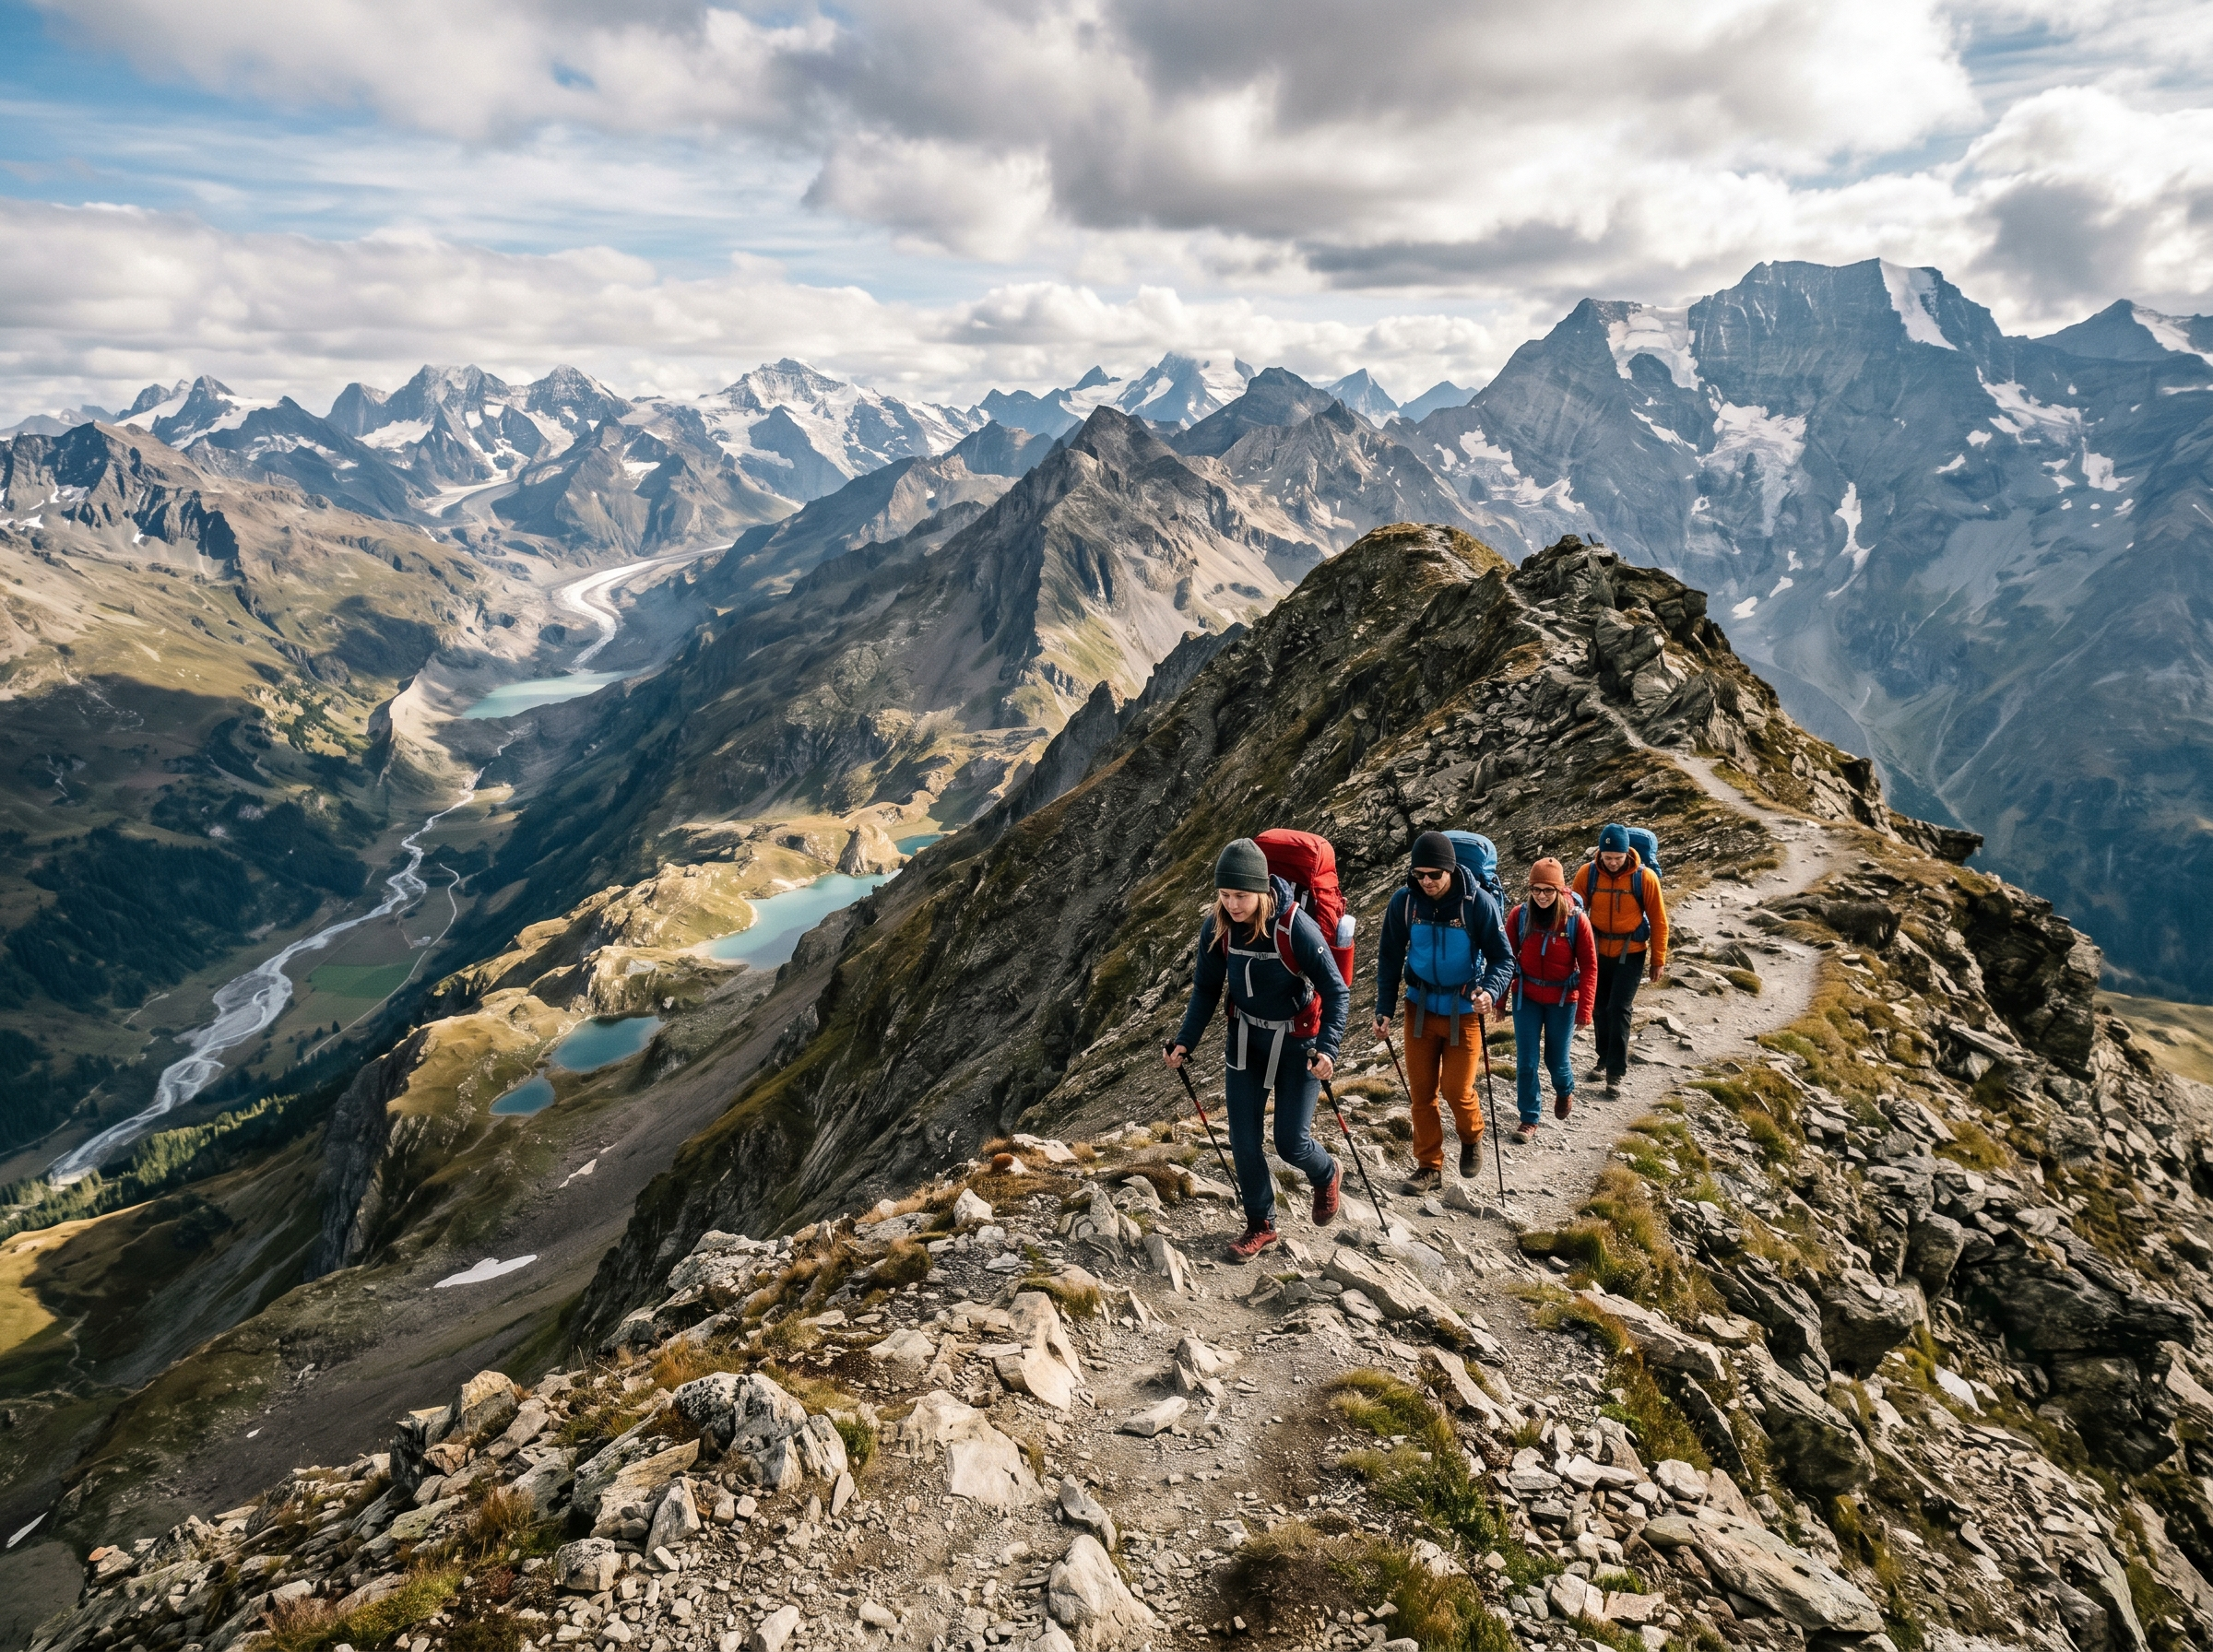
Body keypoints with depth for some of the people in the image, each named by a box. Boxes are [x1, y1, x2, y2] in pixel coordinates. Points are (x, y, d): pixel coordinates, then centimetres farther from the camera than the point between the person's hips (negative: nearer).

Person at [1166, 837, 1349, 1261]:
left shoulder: (1297, 927, -28)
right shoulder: (1216, 927, -15)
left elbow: (1336, 994, -22)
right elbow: (1206, 988, 0)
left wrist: (1327, 1048, -36)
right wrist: (1186, 1040, -11)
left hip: (1296, 1043, -4)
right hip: (1246, 1038, 4)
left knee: (1291, 1143, 0)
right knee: (1243, 1139, 5)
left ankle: (1327, 1176, 35)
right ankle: (1260, 1225, 26)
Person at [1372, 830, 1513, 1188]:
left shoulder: (1478, 903, -17)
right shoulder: (1403, 902, -10)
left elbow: (1502, 958, -13)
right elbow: (1390, 959, 0)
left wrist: (1491, 991, -32)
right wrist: (1384, 1009, -5)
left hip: (1464, 1011, -2)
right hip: (1420, 1008, 3)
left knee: (1457, 1091, 1)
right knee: (1421, 1091, 6)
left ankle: (1471, 1139, 33)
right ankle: (1429, 1165, 22)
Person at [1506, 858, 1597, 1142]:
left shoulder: (1576, 920, -14)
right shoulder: (1519, 916, -10)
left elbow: (1589, 966, -8)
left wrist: (1584, 1009, -10)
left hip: (1562, 1001, -1)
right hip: (1526, 997, 1)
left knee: (1556, 1058, 12)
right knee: (1526, 1061, 1)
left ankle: (1565, 1091, 46)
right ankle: (1530, 1118, 17)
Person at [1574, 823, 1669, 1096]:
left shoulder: (1645, 878, -15)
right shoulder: (1587, 873, -10)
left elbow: (1658, 921, -6)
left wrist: (1658, 960, -2)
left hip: (1631, 953, -3)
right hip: (1598, 951, 3)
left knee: (1619, 1010, -7)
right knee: (1602, 1007, 13)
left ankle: (1615, 1073, 0)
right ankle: (1604, 1059, 32)